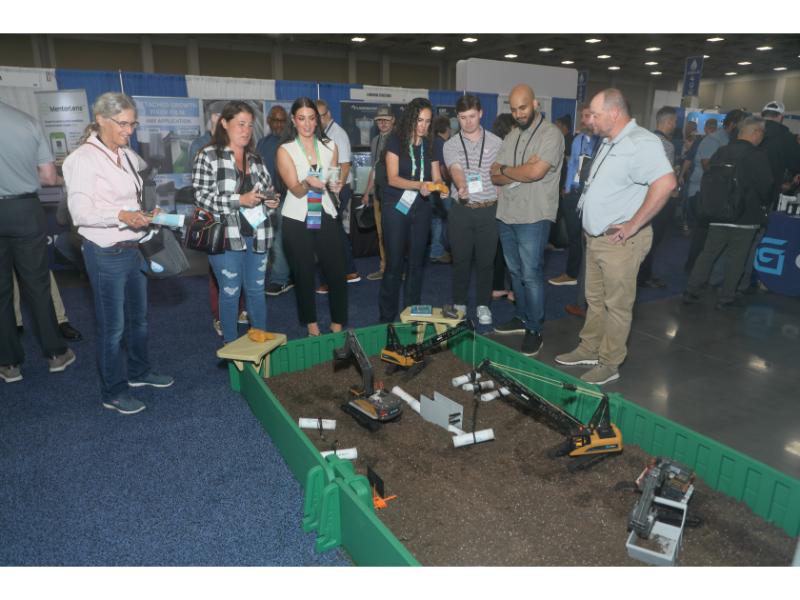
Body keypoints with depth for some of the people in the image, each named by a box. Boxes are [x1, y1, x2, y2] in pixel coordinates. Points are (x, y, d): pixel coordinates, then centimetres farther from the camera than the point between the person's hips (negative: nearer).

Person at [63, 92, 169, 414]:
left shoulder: (128, 155, 8)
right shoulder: (83, 158, -14)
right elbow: (80, 212, -18)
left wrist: (144, 215, 12)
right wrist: (122, 216, -30)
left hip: (134, 249, 8)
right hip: (106, 254, -8)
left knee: (139, 317, 20)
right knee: (113, 326, 2)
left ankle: (139, 371, 38)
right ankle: (113, 392, 17)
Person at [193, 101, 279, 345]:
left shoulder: (255, 158, 13)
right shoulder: (208, 156, -4)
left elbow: (268, 190, 20)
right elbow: (201, 197, -12)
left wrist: (271, 201, -3)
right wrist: (240, 200, -20)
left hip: (257, 234, 5)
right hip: (227, 236, -5)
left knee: (257, 290, 13)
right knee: (230, 292, 5)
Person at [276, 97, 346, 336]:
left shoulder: (329, 146, 7)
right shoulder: (285, 150, -3)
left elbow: (334, 183, 10)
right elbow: (296, 191, -10)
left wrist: (334, 185, -13)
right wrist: (308, 183, -31)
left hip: (325, 216, 2)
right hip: (297, 220, -2)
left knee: (337, 271, -2)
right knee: (304, 274, 8)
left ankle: (338, 325, 13)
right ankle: (311, 324, 22)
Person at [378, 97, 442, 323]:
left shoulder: (430, 145, 7)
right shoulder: (396, 141, -5)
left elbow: (436, 177, 6)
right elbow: (393, 178, -13)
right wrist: (419, 185, -28)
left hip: (421, 209, 4)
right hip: (396, 208, -4)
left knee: (417, 263, 7)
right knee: (394, 264, -2)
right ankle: (387, 317, 8)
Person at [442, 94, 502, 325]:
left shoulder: (496, 142, 4)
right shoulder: (451, 144, 2)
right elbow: (455, 169, -17)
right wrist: (461, 187, -38)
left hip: (489, 210, 0)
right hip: (461, 211, 0)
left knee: (485, 260, 7)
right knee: (461, 260, 8)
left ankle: (483, 304, 21)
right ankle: (459, 304, 23)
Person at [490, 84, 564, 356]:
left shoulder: (551, 134, -8)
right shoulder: (511, 137, 13)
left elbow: (536, 172, -22)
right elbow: (496, 177, 7)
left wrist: (505, 170, -5)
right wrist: (520, 172, -13)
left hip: (533, 217, -7)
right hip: (507, 214, 7)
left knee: (531, 275, -3)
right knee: (516, 271, 15)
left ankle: (534, 329, 9)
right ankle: (522, 317, 30)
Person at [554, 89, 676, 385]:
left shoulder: (640, 142, -17)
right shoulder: (609, 143, 14)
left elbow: (665, 183, -31)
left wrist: (633, 225, -25)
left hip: (620, 241, -9)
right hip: (596, 237, 9)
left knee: (617, 305, 2)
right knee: (595, 299, 18)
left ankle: (609, 364, 13)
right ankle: (589, 350, 31)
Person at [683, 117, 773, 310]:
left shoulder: (720, 152, 1)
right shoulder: (759, 155, -13)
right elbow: (766, 187, -8)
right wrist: (764, 206, 12)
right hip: (746, 217, -4)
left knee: (708, 252, 12)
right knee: (736, 258, 6)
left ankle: (691, 291, 12)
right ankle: (726, 298, 13)